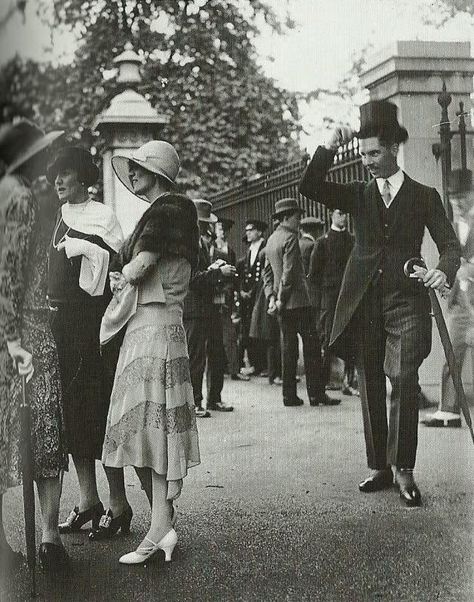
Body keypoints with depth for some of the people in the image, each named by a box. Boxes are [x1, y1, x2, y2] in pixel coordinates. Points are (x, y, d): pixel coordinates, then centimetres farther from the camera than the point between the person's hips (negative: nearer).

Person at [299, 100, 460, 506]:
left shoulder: (424, 196, 6)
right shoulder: (358, 195, 13)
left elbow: (450, 244, 2)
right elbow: (309, 188, 2)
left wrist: (444, 271, -20)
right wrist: (329, 149, -11)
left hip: (405, 302, -3)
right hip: (363, 302, 3)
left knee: (404, 380, -15)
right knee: (370, 388, 7)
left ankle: (404, 470, -9)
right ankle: (379, 468, 16)